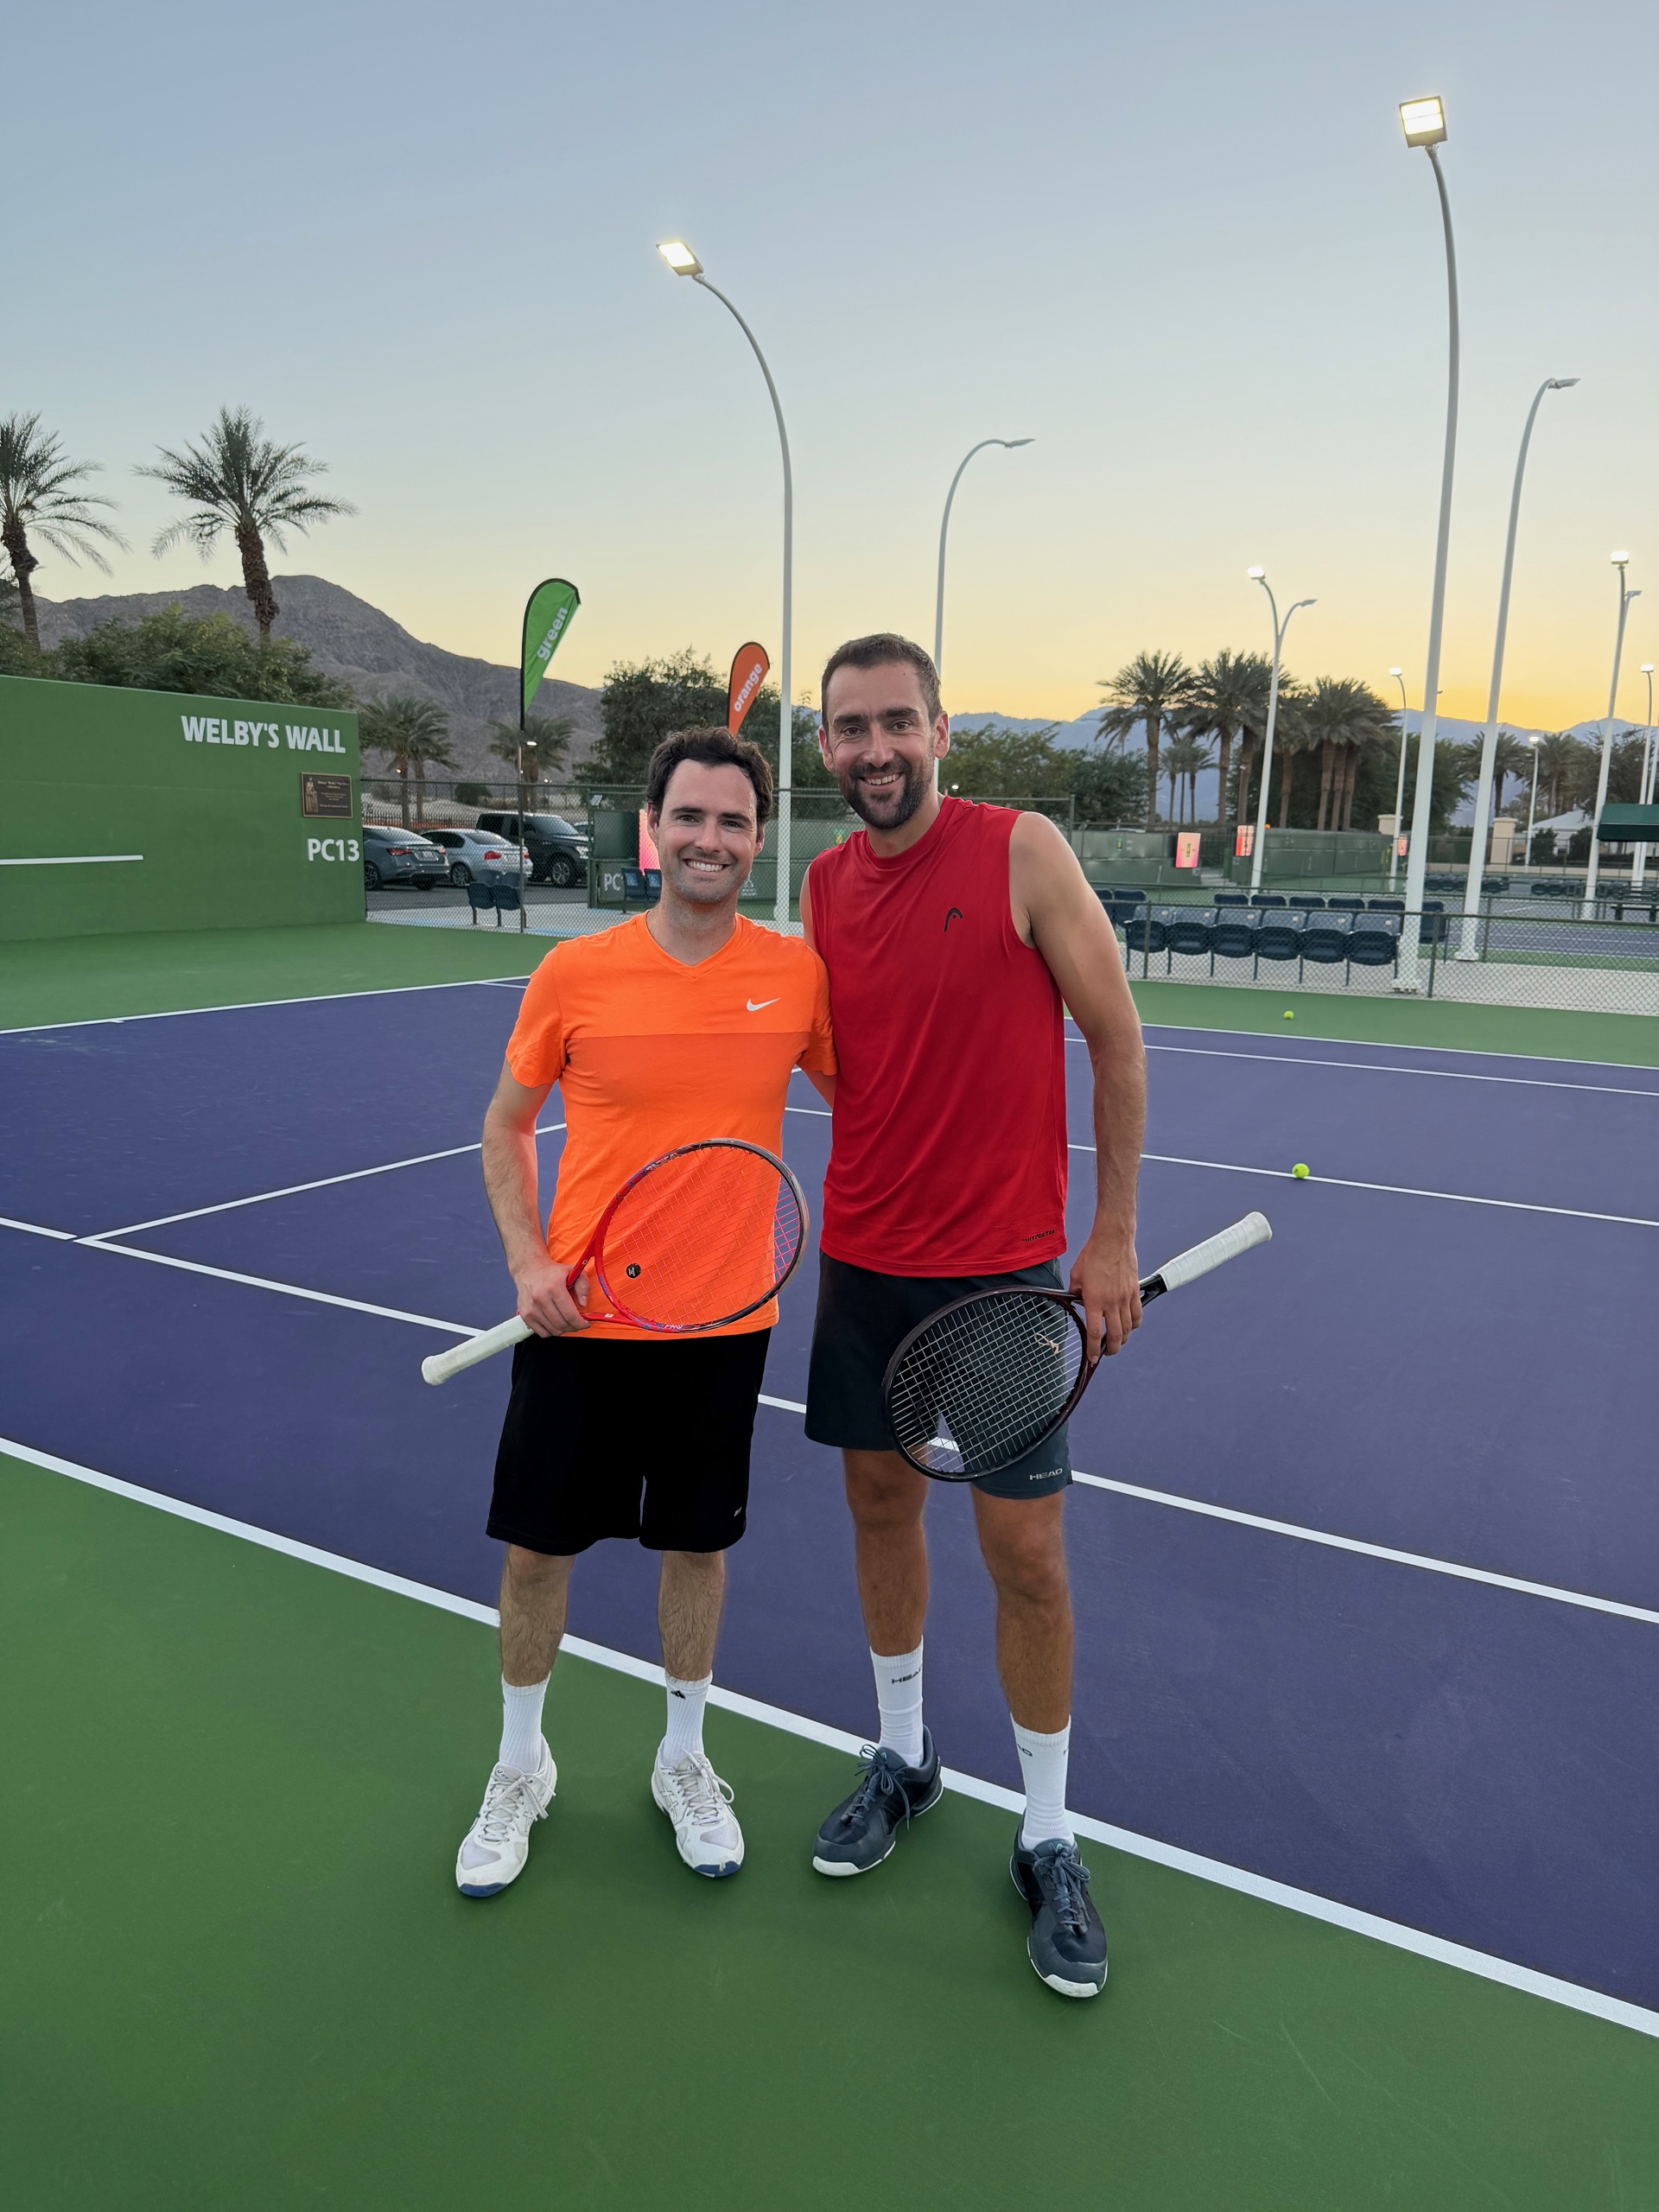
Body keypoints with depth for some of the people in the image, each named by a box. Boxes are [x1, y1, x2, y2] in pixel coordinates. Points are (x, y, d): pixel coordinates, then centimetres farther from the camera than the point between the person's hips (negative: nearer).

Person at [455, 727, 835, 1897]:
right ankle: (521, 1766, 37)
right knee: (540, 1545, 11)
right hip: (580, 1315, 0)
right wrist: (528, 1257, -7)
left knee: (698, 1543, 15)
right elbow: (507, 1123, 5)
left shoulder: (801, 974, -6)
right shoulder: (574, 973, -7)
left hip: (725, 1317, 1)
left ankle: (684, 1761, 40)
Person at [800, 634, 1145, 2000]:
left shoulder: (1022, 851, -11)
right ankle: (904, 1756, 40)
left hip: (1004, 1271, -4)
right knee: (881, 1498, 16)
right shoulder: (827, 887, 4)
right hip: (863, 1260, 5)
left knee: (1026, 1553, 2)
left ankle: (1047, 1838, 24)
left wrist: (1113, 1237, -7)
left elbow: (1117, 1039, -7)